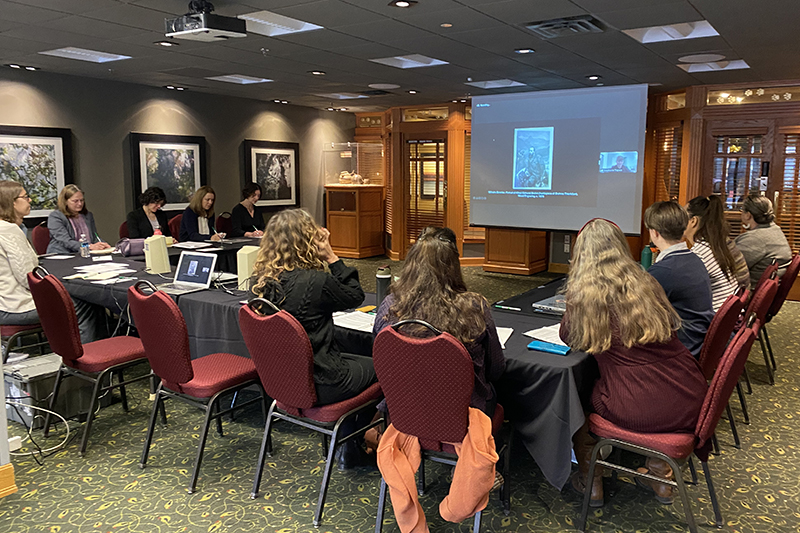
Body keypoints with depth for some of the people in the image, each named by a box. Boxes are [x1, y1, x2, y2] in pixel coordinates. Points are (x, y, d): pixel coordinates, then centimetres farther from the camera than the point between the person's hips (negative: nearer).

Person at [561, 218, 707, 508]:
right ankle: (660, 476, 45)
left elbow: (566, 337, 12)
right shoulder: (646, 282, 9)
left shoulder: (583, 292, -5)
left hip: (638, 410, -5)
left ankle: (590, 481, 35)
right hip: (690, 403, 5)